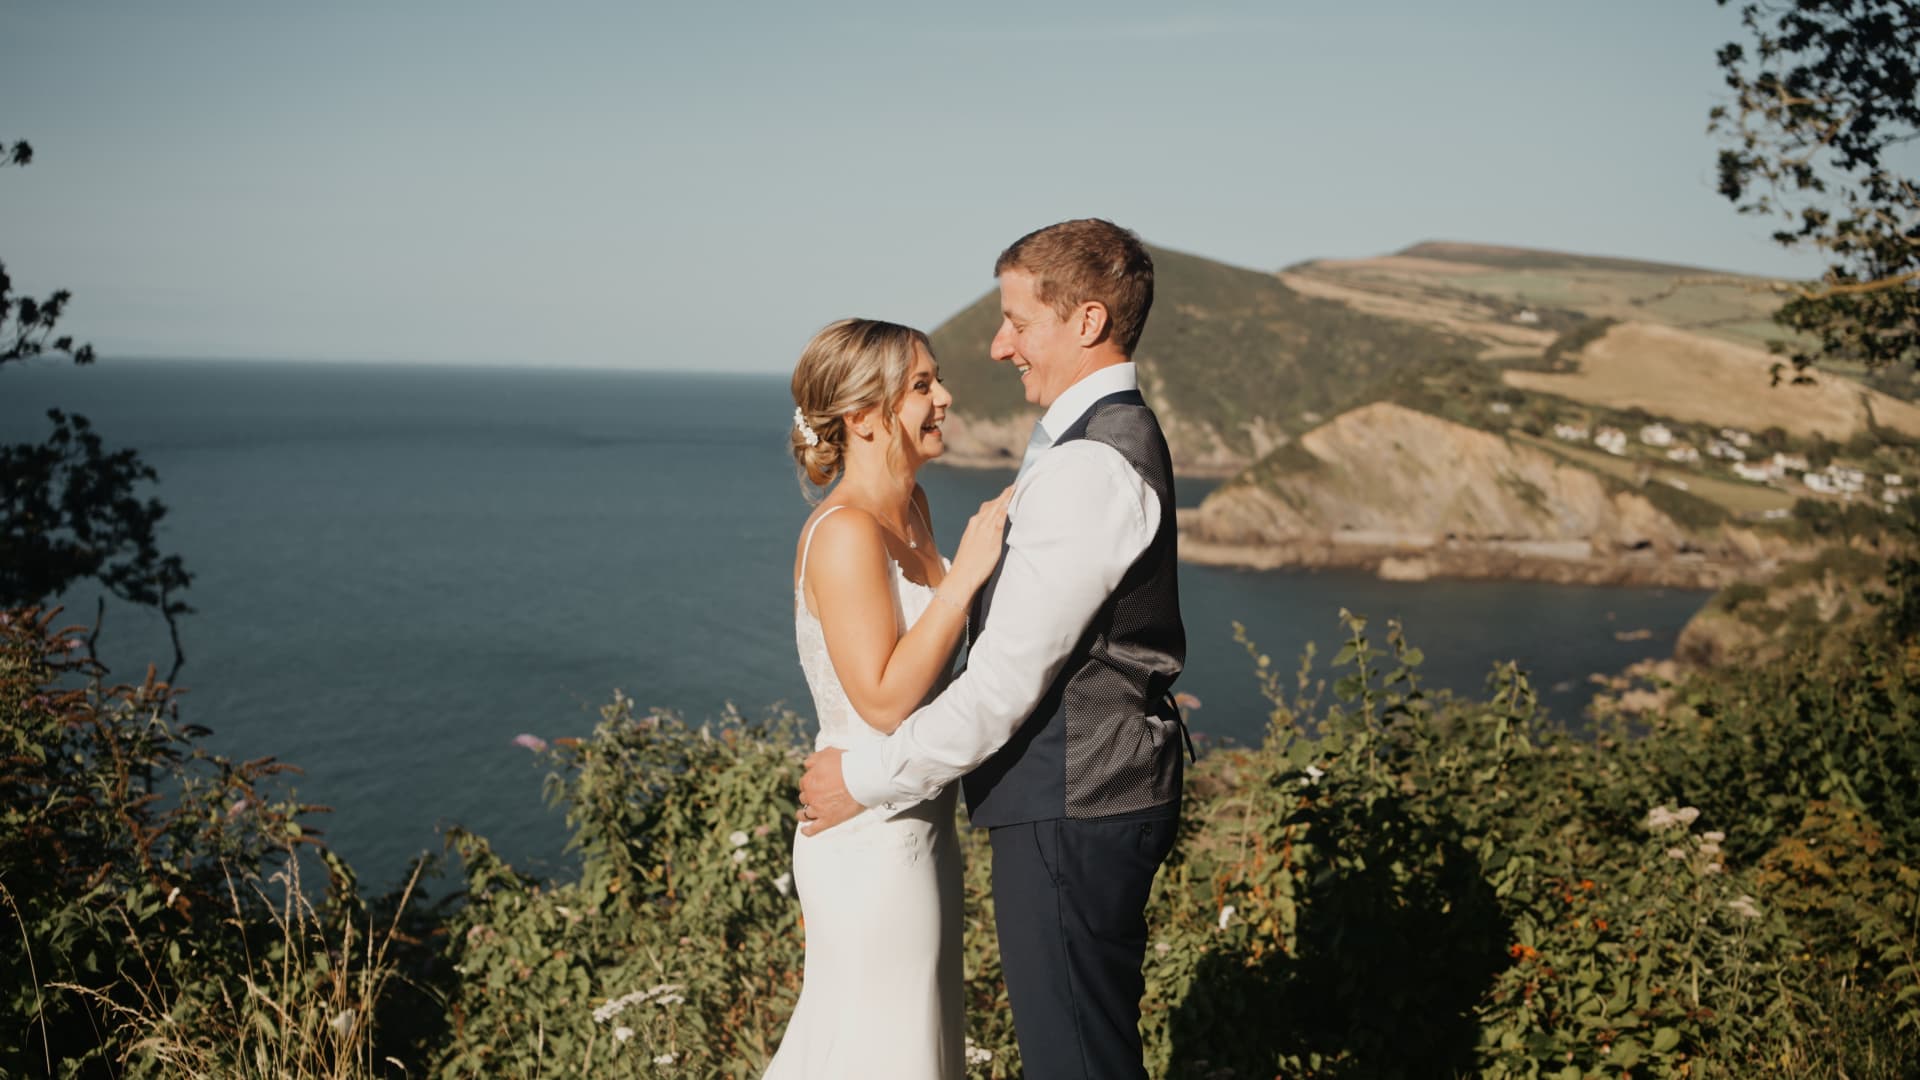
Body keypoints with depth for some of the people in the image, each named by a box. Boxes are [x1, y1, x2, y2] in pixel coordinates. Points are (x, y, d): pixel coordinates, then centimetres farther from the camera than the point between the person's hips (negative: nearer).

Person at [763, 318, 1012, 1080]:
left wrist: (1001, 560, 6)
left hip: (917, 820, 9)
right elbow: (885, 699, -25)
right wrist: (964, 574, -24)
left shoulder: (911, 509, 7)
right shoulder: (843, 532, -21)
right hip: (872, 835, -9)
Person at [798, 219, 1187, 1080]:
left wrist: (869, 777, -14)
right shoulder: (1117, 435, 13)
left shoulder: (1092, 466, -22)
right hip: (1088, 793, 10)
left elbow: (1009, 678, -23)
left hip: (1070, 813, -10)